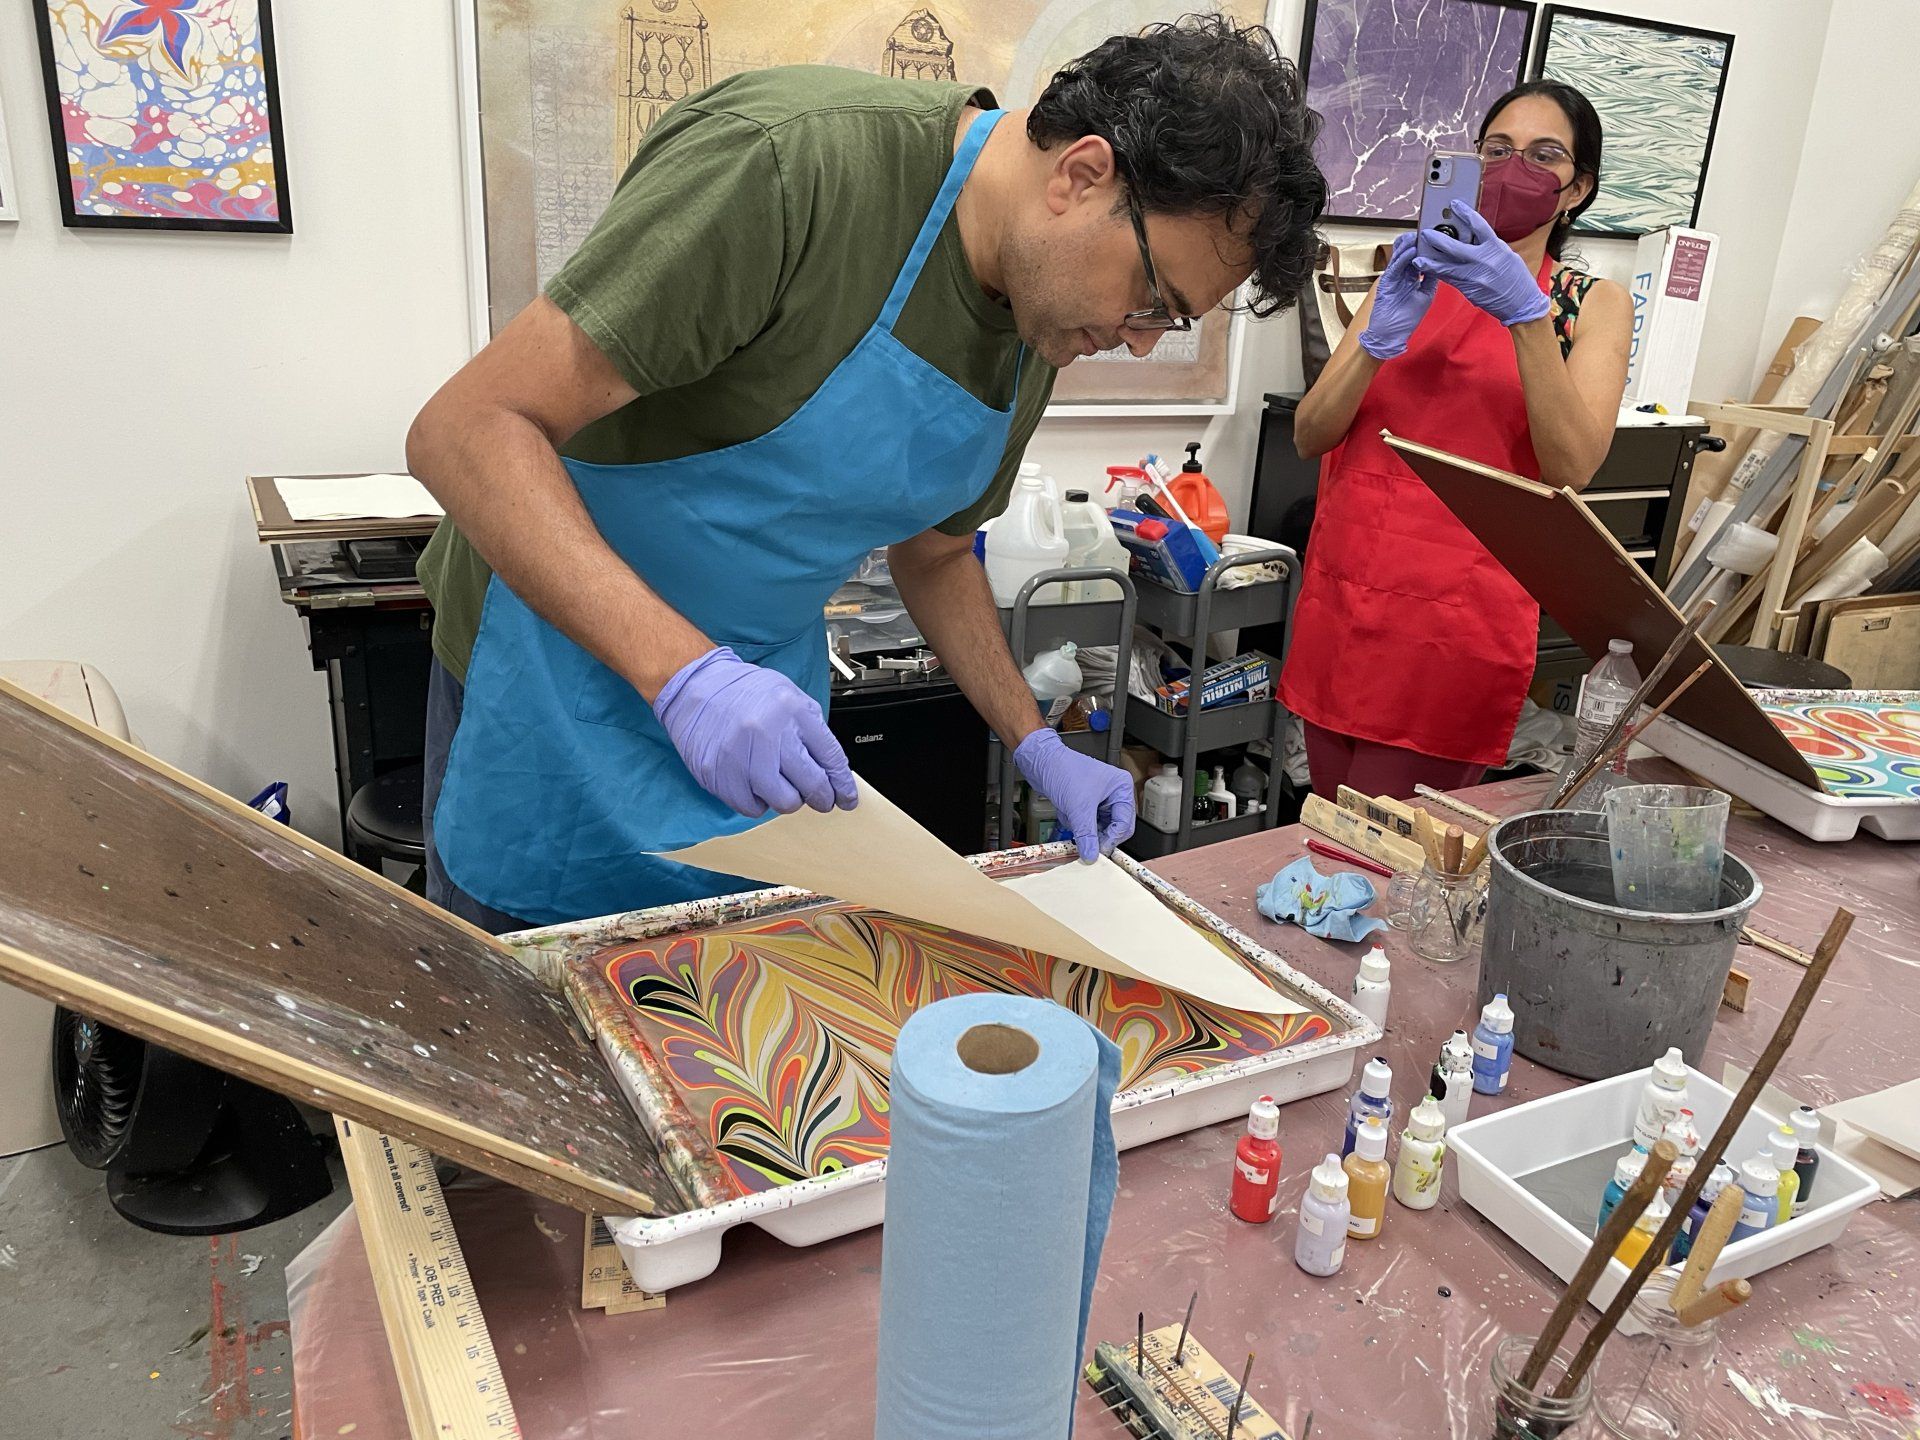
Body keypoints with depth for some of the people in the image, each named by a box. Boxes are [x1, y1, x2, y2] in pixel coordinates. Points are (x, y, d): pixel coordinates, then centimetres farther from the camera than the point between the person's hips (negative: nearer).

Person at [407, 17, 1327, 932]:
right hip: (562, 686, -5)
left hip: (765, 718, 6)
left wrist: (1038, 750, 6)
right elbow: (468, 429, -29)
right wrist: (686, 673, -40)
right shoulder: (790, 166, -27)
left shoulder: (1041, 327, -2)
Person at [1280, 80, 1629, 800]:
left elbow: (1573, 465, -12)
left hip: (1459, 613, -3)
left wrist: (1526, 312, -22)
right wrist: (1379, 340, -15)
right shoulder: (1413, 278, 14)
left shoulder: (1592, 303, 6)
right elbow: (1310, 435, 2)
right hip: (1342, 586, 3)